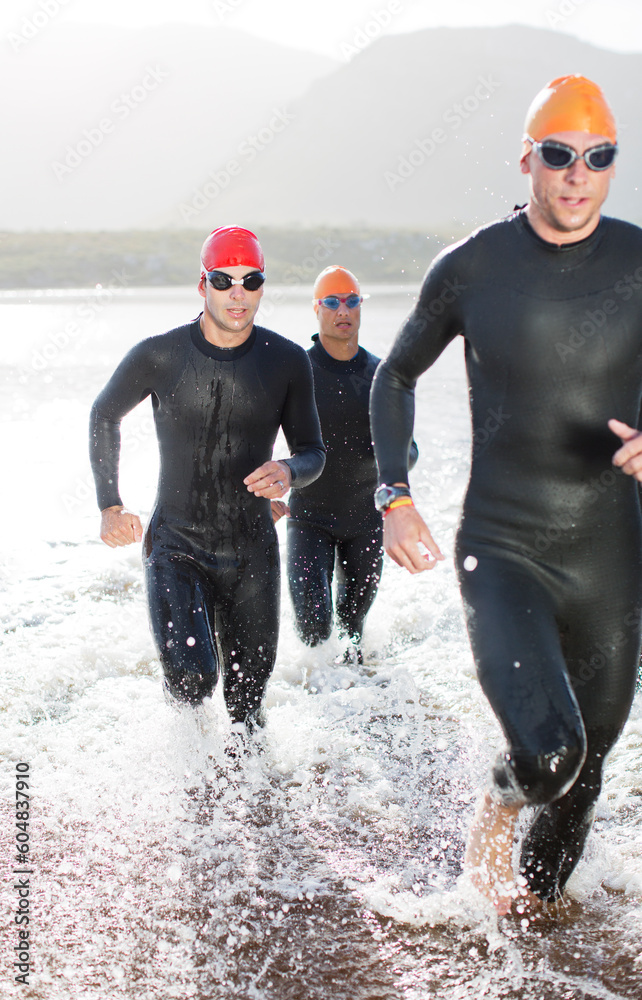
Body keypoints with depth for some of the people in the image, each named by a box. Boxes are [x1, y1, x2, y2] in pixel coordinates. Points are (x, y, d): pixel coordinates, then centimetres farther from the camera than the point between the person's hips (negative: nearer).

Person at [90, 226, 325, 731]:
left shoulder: (287, 361, -4)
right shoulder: (159, 355, -8)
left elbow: (313, 451, 5)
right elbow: (104, 416, 11)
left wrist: (289, 472, -21)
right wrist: (110, 506, 9)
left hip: (252, 552, 2)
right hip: (176, 545, -2)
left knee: (248, 698, 9)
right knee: (191, 677, -20)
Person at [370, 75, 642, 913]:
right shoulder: (470, 268, -4)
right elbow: (395, 377, 10)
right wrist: (394, 497, -1)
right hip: (500, 552, -2)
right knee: (547, 752, -20)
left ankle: (536, 908, 43)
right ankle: (497, 811, 17)